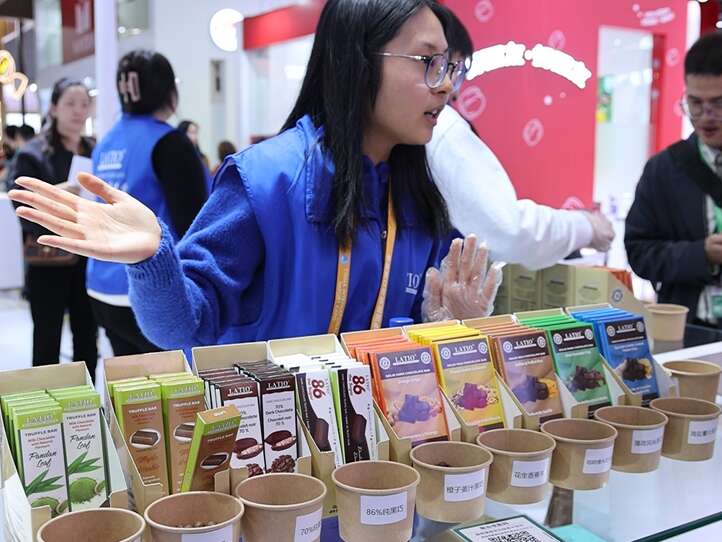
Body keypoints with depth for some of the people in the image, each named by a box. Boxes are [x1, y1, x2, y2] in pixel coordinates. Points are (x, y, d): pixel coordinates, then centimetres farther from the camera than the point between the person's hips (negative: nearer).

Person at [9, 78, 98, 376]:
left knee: (88, 342, 12)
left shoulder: (96, 152, 9)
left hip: (89, 259, 4)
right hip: (49, 262, -4)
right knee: (47, 343, 3)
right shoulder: (32, 154, -5)